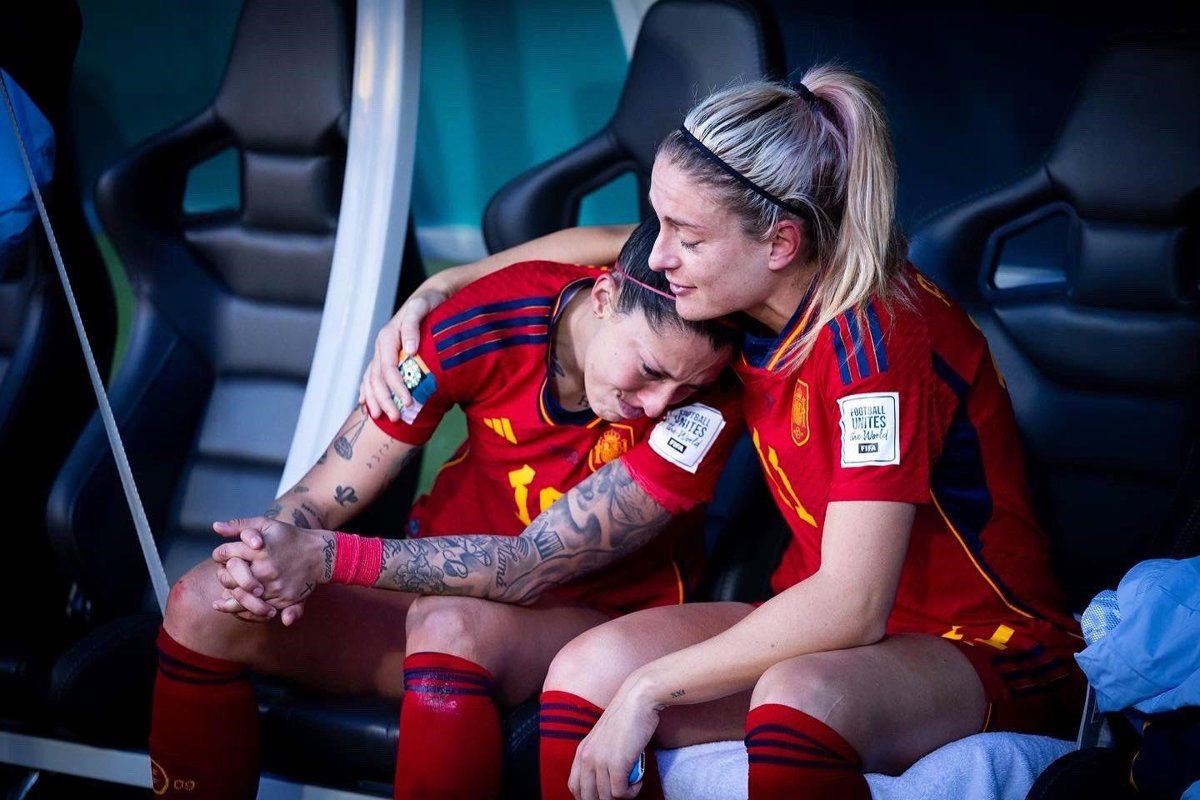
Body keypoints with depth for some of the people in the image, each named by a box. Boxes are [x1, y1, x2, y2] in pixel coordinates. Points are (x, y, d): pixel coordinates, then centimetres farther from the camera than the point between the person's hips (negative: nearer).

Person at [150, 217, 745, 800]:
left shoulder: (705, 408, -24)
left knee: (450, 627, -38)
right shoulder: (494, 317, -15)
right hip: (443, 587, 4)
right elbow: (318, 499, -11)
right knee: (201, 607, -18)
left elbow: (533, 568, -26)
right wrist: (266, 549, -35)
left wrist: (328, 558, -34)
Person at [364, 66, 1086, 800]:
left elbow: (852, 604, -30)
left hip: (990, 650, -8)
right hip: (834, 627, 8)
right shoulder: (758, 286, -2)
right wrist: (434, 292, 9)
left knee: (798, 699, -41)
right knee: (589, 671, -16)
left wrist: (648, 688, -25)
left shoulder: (878, 336, -25)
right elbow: (596, 244, 20)